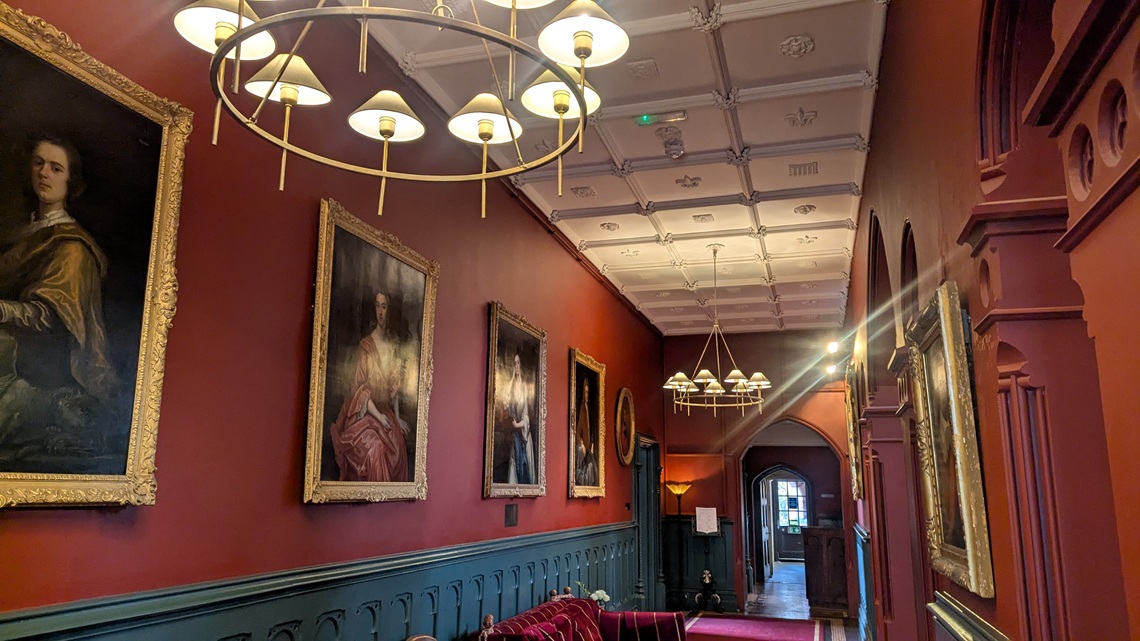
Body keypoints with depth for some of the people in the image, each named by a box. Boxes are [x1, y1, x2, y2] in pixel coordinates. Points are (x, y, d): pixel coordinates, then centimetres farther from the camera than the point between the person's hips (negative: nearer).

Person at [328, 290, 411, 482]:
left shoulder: (393, 347, 9)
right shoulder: (366, 344, -7)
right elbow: (360, 387, -10)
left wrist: (397, 417, 3)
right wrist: (377, 416, -16)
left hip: (386, 411, 4)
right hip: (365, 412, -4)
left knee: (398, 443, -20)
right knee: (376, 446, -27)